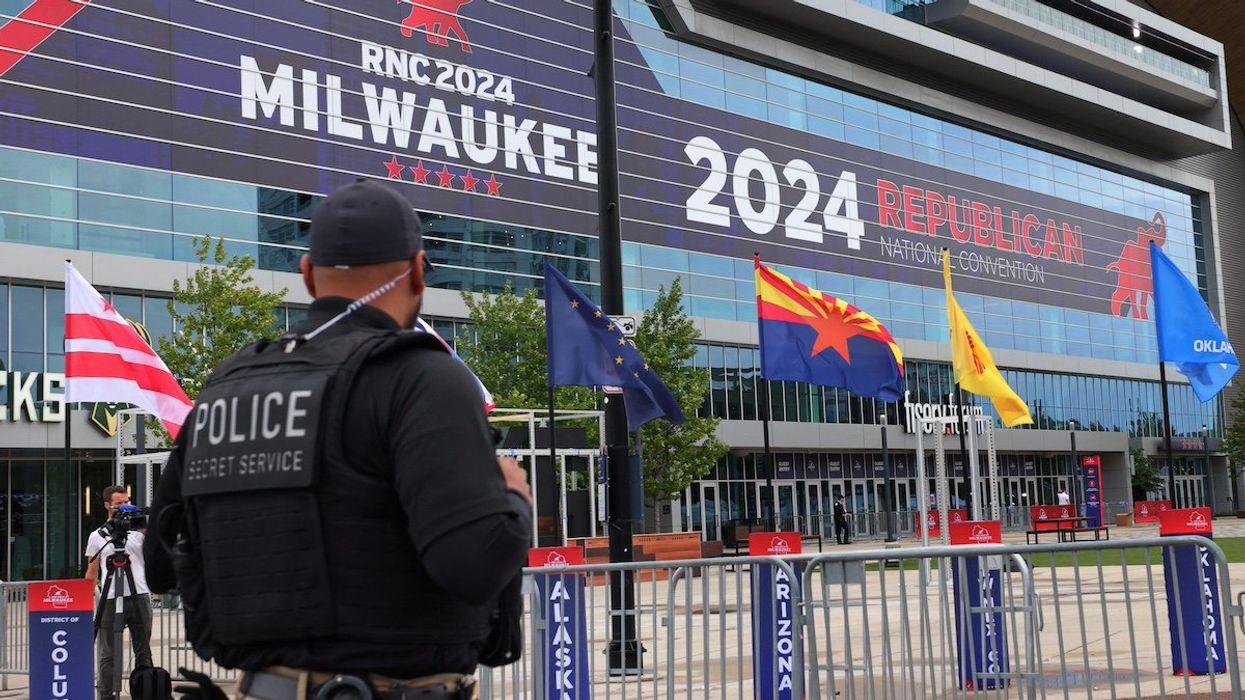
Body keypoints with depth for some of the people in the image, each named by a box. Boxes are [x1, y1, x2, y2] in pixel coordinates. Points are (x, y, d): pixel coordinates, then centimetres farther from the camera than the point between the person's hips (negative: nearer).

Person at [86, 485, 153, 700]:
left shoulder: (139, 530, 9)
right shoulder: (97, 536, 10)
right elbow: (92, 573, 14)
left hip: (140, 596, 1)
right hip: (111, 601, -1)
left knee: (143, 652, 4)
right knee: (108, 655, 0)